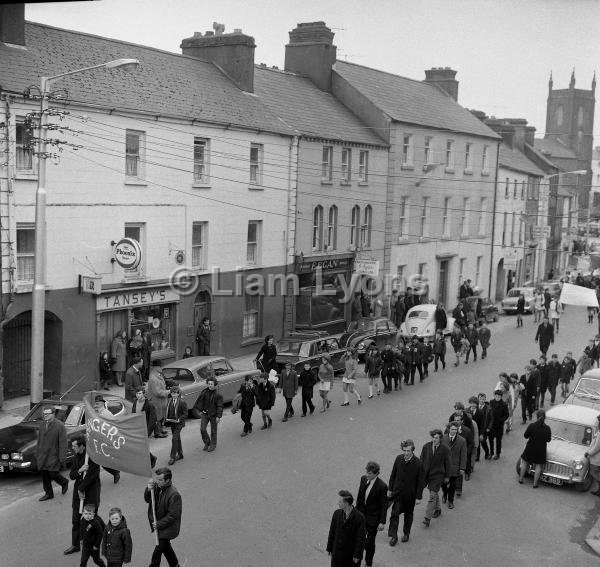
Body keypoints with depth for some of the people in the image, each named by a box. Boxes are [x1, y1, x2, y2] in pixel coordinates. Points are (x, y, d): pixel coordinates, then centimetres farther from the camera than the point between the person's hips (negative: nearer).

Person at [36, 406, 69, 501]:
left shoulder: (60, 426, -13)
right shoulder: (42, 425, 8)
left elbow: (63, 443, -14)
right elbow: (39, 441, 16)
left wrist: (62, 458, -16)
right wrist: (37, 455, 16)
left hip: (54, 456, -6)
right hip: (42, 456, 6)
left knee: (53, 474, -3)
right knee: (44, 475, 9)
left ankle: (64, 483, 26)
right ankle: (48, 493, 23)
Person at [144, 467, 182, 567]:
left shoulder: (174, 495, -29)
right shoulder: (157, 487, -8)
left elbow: (172, 516, -25)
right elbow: (147, 499, 4)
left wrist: (159, 524, -20)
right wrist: (149, 490, -16)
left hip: (167, 528, -8)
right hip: (158, 524, 8)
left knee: (157, 552, -2)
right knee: (165, 547, 26)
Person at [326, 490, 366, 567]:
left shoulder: (359, 517, -16)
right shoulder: (337, 514, -2)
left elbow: (361, 538, -13)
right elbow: (332, 532, 6)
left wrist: (357, 555, -12)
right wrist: (329, 548, 8)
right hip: (337, 552, 4)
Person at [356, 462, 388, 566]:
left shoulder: (382, 486, -22)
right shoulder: (363, 479, -6)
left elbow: (384, 505, -14)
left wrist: (382, 522, -12)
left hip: (373, 518, -4)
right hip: (361, 515, 4)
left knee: (370, 541, 9)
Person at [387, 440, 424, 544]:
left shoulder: (418, 463, -17)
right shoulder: (398, 459, -7)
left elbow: (420, 481, -10)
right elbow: (393, 475, 4)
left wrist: (419, 497, -9)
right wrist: (390, 489, 7)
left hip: (410, 494, -2)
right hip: (397, 492, 2)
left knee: (408, 514, 16)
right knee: (394, 514, -4)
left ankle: (406, 533, 36)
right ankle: (393, 536, 7)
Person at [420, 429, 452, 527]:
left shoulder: (445, 449, -9)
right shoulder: (426, 446, -4)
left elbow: (448, 464, 0)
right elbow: (421, 460, 4)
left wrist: (447, 476, 3)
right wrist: (420, 473, 5)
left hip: (438, 475, -4)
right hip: (427, 474, 4)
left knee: (432, 495, -9)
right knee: (434, 493, 21)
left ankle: (427, 518, -8)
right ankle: (437, 510, 43)